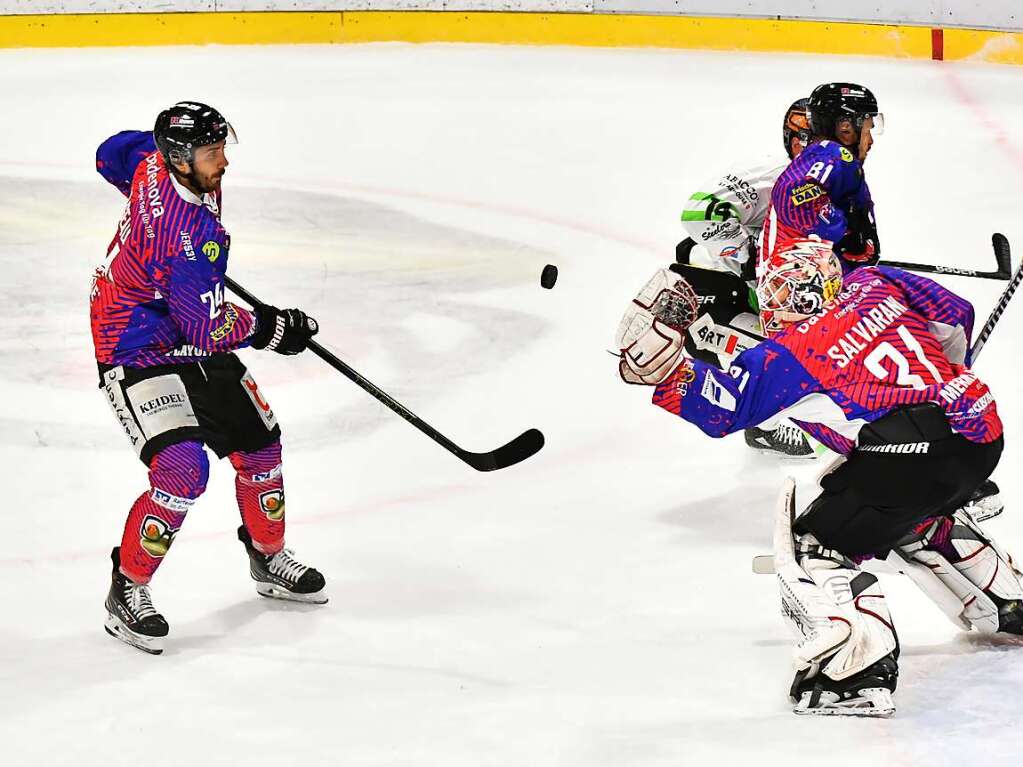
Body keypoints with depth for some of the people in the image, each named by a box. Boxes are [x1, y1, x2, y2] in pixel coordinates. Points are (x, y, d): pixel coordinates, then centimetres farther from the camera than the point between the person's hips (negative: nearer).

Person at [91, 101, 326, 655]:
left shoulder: (156, 160, -8)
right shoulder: (193, 238, -33)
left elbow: (112, 154, 15)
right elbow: (210, 328, -28)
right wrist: (272, 328, -12)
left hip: (192, 346, 10)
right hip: (139, 355, -10)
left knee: (259, 447, 15)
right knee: (183, 470, -24)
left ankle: (269, 560, 38)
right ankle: (127, 593, -7)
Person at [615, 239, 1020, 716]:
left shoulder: (788, 355, 0)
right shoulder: (873, 285, 17)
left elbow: (720, 407, -7)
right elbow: (954, 316, 25)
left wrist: (660, 361, -11)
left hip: (911, 450, -8)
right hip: (983, 430, 8)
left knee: (812, 546, 0)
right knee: (916, 518, 38)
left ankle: (861, 668, -18)